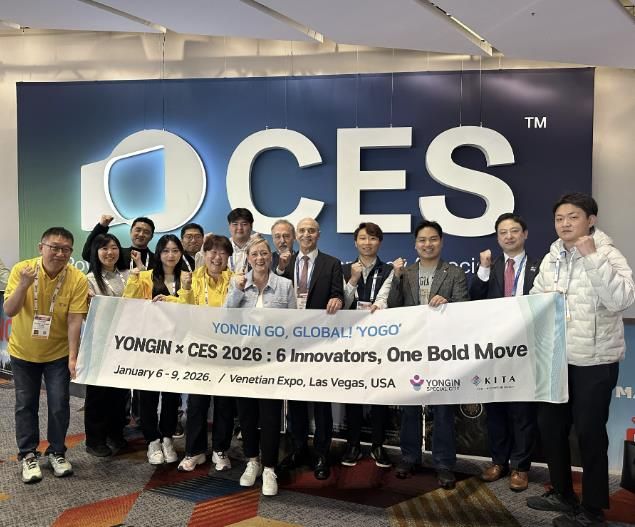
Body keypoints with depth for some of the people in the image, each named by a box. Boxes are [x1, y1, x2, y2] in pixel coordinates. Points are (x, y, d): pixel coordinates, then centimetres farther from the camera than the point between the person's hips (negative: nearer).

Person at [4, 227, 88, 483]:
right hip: (23, 351, 1)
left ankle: (56, 452, 21)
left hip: (58, 353, -1)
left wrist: (72, 357, -27)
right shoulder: (21, 269, -17)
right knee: (26, 404, 8)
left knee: (59, 404, 1)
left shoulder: (78, 279, -21)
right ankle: (28, 455, 23)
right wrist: (23, 286, -36)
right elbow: (9, 311, -20)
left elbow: (74, 321, -21)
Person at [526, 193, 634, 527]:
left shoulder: (607, 255, -10)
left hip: (594, 360, -6)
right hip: (556, 357, 6)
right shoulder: (550, 259, 8)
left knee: (589, 432, 3)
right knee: (549, 425, 14)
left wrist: (592, 257, -25)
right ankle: (562, 494, 33)